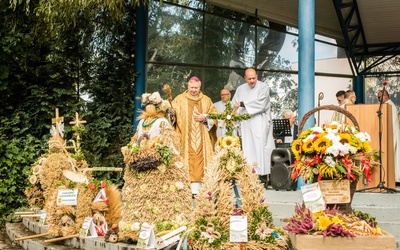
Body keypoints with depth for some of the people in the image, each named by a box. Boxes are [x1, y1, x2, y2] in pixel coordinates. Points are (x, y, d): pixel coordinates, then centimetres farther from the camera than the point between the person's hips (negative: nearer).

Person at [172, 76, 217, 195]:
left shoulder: (206, 100, 15)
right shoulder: (179, 99, 10)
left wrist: (204, 118, -6)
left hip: (202, 139, 2)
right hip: (185, 139, -2)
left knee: (200, 161, -4)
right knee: (187, 162, -9)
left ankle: (198, 189, -3)